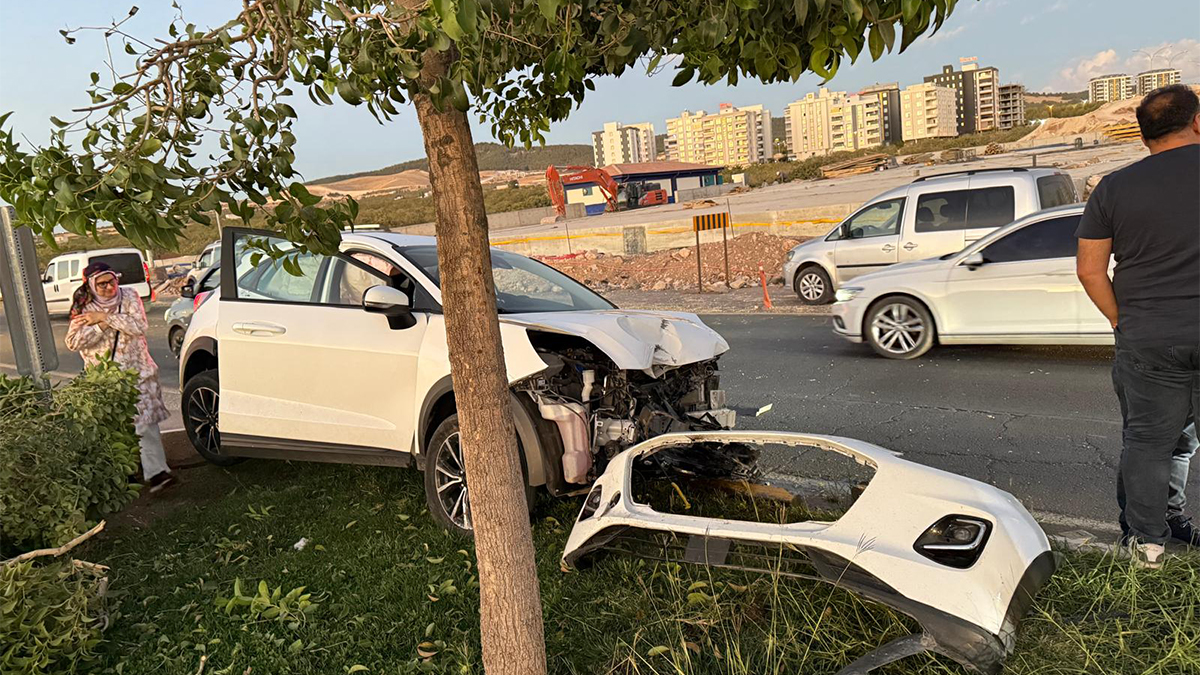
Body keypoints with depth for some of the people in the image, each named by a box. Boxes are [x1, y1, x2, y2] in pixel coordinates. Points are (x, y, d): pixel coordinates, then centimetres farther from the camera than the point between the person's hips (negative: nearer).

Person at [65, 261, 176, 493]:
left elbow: (139, 326, -16)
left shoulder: (129, 297, -2)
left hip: (136, 372, -1)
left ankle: (155, 472, -6)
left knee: (145, 422, -7)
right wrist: (102, 325, -18)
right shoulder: (83, 309, 0)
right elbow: (73, 343, -9)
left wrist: (104, 317, -19)